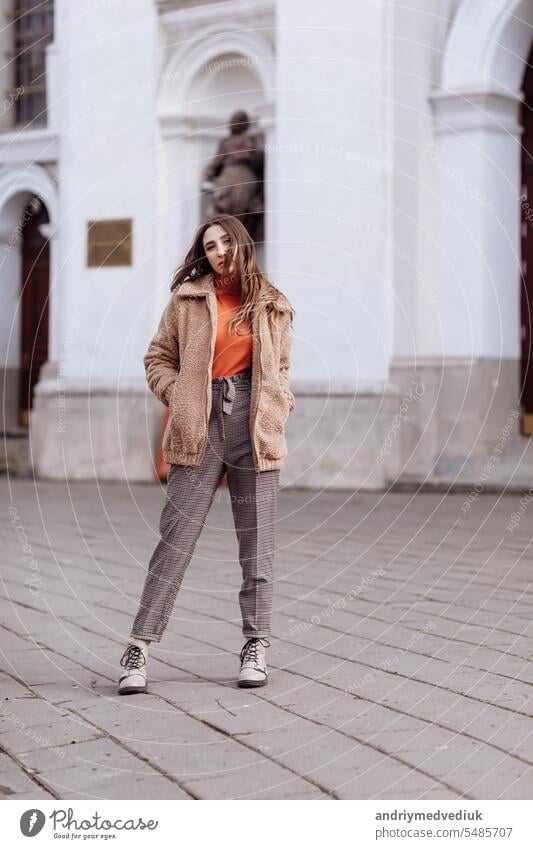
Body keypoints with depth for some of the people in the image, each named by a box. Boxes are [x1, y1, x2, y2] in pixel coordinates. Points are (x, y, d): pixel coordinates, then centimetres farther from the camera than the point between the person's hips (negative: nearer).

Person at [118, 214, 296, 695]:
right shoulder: (187, 299, 8)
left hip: (255, 426, 2)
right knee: (176, 538, -5)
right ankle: (139, 650, -2)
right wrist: (179, 398, -1)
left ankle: (257, 647, 13)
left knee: (257, 543, 4)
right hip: (201, 427, -1)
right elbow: (159, 358, 13)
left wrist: (280, 406, 5)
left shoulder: (273, 307, 12)